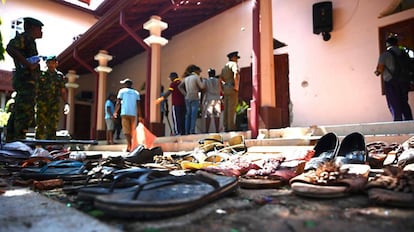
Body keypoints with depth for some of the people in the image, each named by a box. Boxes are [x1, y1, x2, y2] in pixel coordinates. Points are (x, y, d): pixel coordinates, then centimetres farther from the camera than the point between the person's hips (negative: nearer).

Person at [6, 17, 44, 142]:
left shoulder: (29, 40, 26)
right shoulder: (25, 37, -4)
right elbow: (10, 48, -23)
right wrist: (28, 65, -23)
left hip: (24, 81, 11)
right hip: (26, 80, -11)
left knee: (17, 114, 10)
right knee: (25, 114, -16)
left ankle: (10, 142, 14)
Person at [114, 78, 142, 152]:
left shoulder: (122, 91, 7)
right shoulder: (136, 92, 13)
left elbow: (118, 102, 1)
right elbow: (138, 105, 6)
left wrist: (115, 112, 10)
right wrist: (139, 116, 6)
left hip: (125, 113, -3)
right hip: (133, 114, 3)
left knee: (126, 130, -8)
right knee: (132, 131, 9)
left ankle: (129, 145, -22)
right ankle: (130, 146, 13)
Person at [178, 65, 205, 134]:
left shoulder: (186, 78, 15)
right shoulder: (196, 77, -3)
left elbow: (180, 87, 14)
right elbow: (202, 87, -10)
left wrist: (185, 93, 9)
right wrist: (202, 81, 6)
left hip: (187, 98, 6)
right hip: (194, 98, -6)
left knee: (188, 115, 9)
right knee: (193, 115, -5)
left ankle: (187, 131, 10)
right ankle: (192, 131, -8)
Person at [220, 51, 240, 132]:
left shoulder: (225, 66, 23)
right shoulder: (234, 64, -3)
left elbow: (220, 79, 20)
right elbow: (236, 74, -23)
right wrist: (236, 86, -19)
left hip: (225, 89, 8)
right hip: (232, 88, -8)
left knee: (226, 108, 7)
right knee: (231, 108, -9)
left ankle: (226, 126, 8)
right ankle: (231, 126, -10)